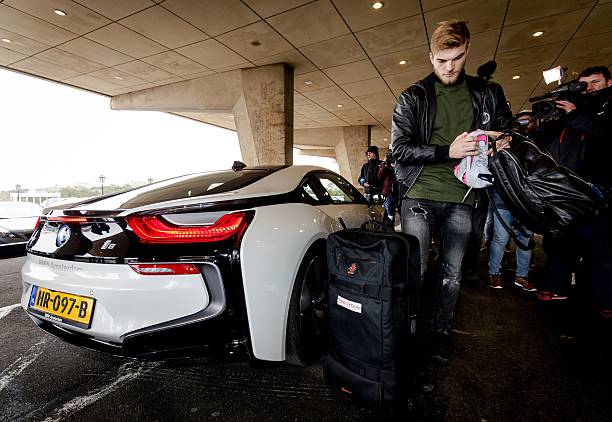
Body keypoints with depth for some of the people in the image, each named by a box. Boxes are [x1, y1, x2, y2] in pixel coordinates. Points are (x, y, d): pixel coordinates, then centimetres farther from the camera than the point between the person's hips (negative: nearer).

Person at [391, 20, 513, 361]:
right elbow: (400, 149, -5)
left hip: (462, 198, 3)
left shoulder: (488, 94, 11)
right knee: (415, 269, 0)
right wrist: (448, 151, -18)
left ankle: (441, 330, 30)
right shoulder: (412, 98, 3)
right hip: (419, 196, -3)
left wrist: (504, 140, -5)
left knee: (453, 271, 11)